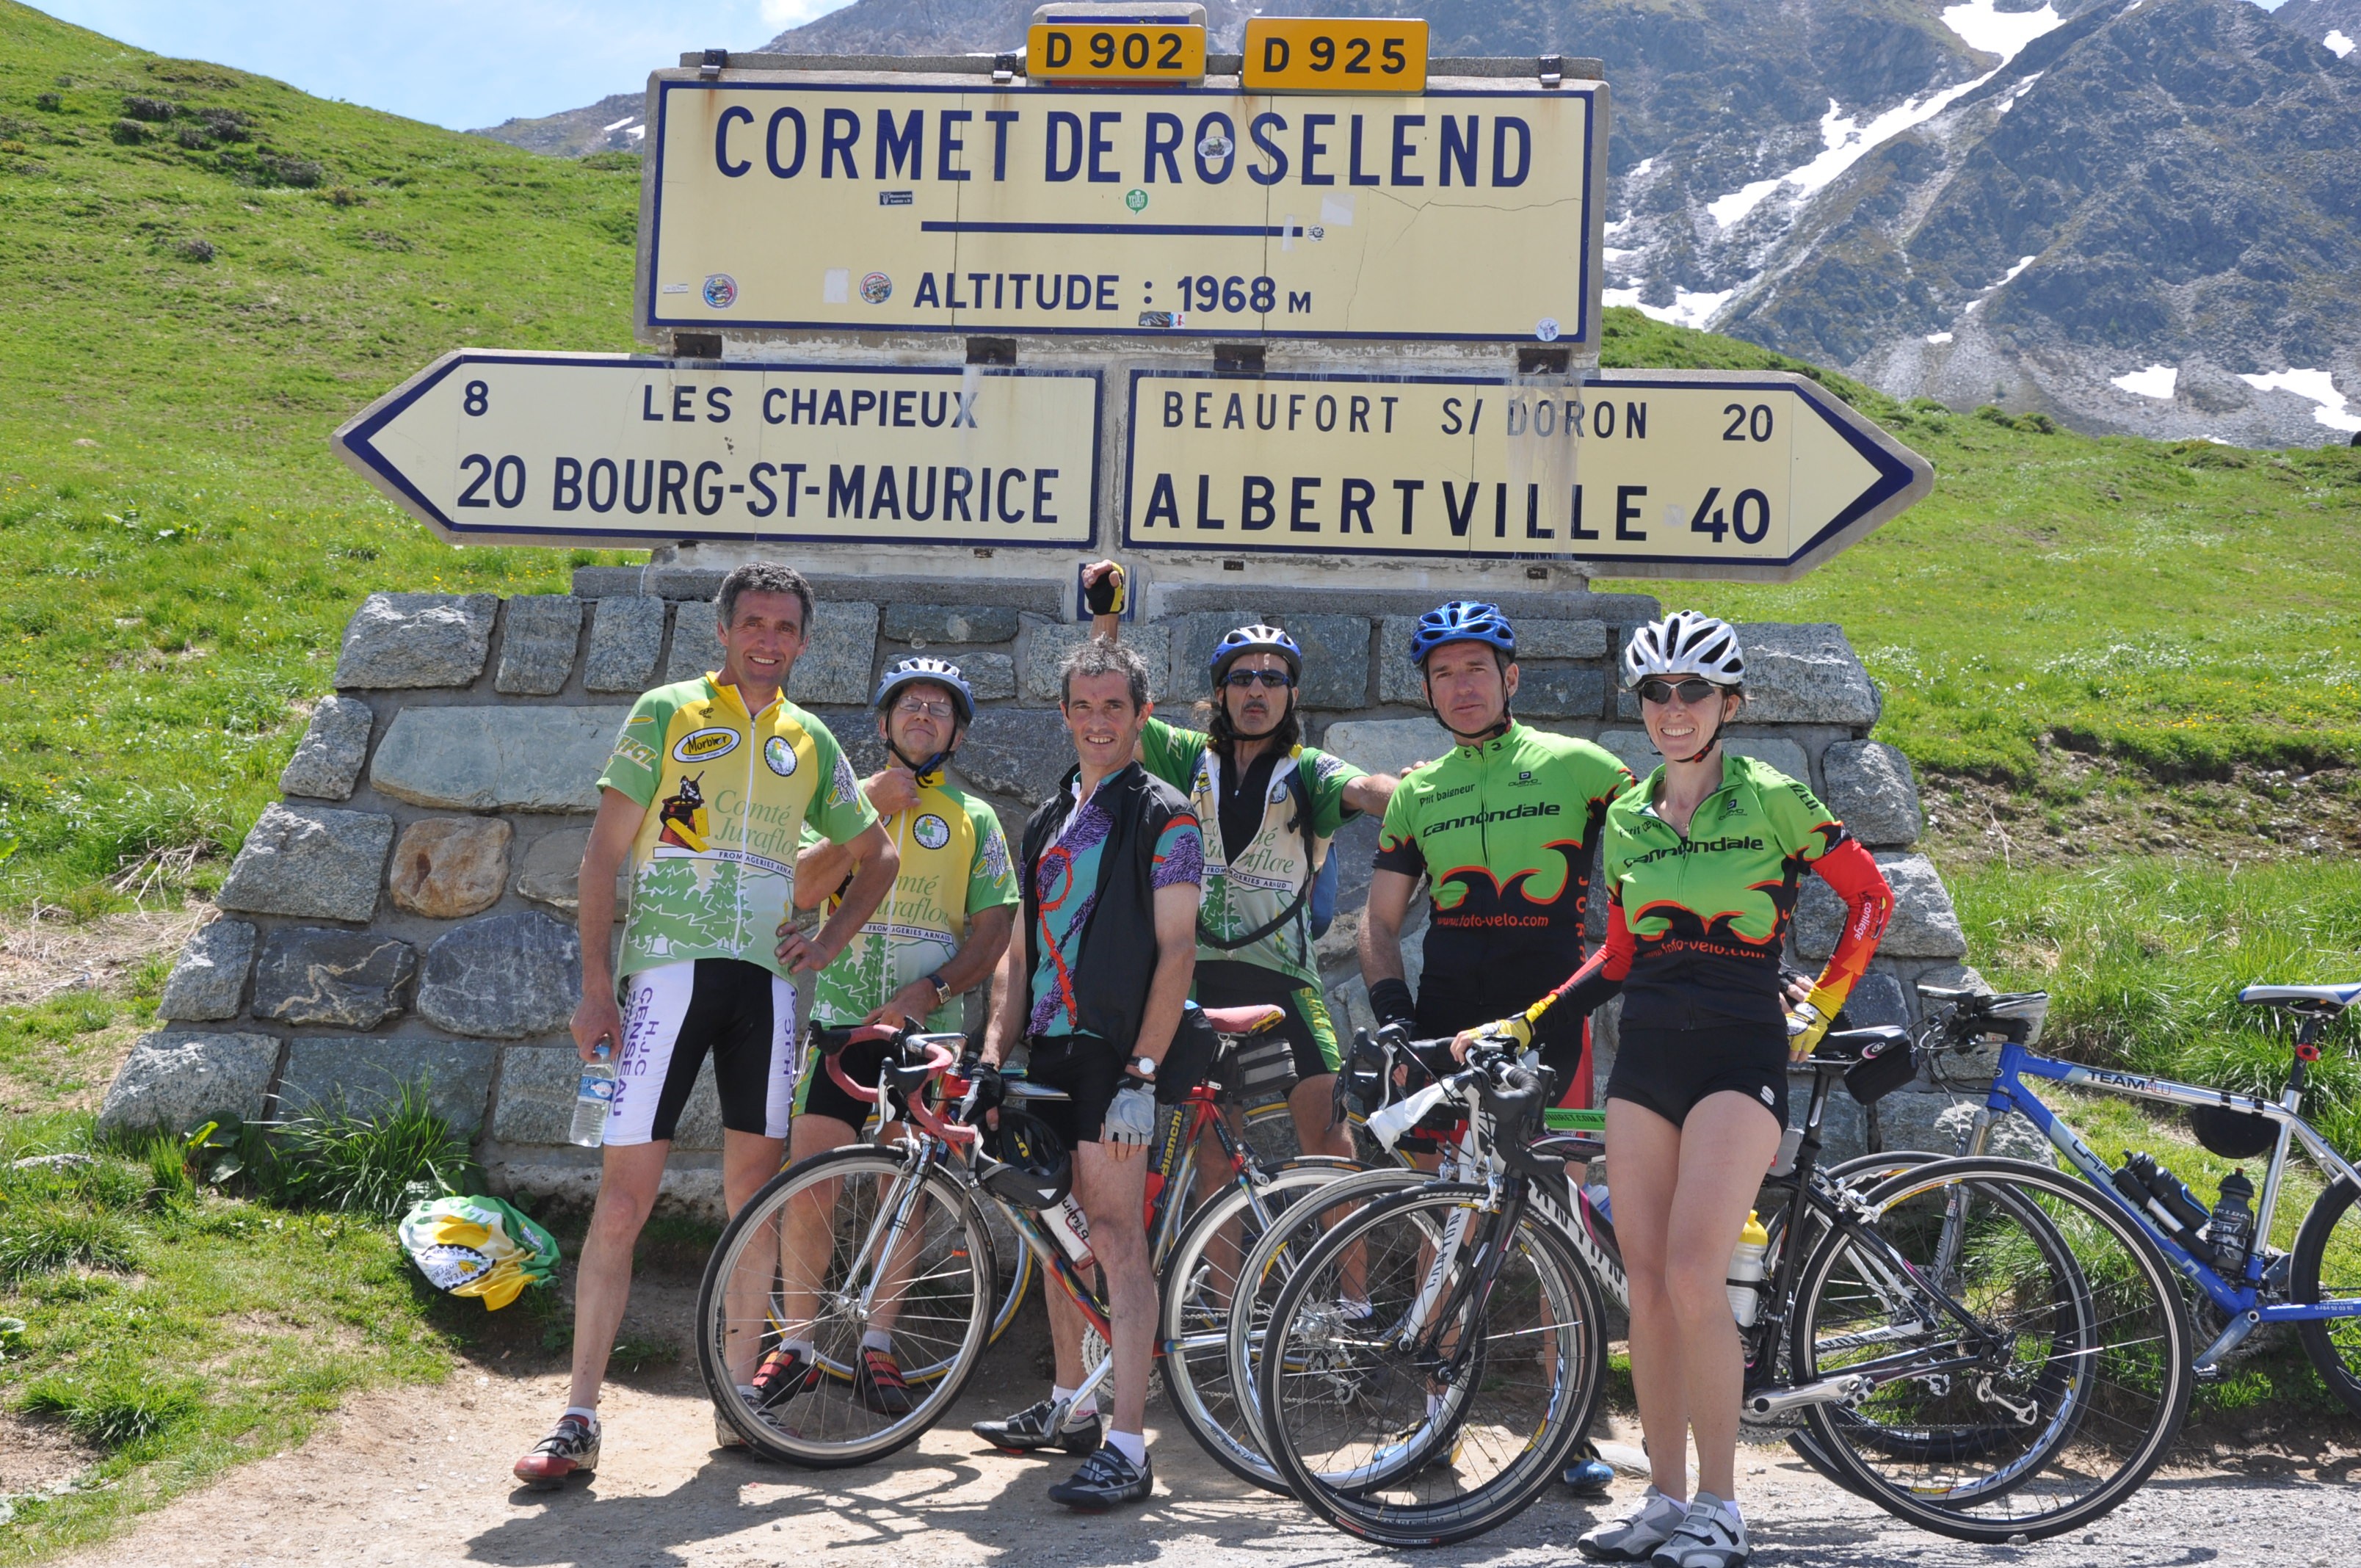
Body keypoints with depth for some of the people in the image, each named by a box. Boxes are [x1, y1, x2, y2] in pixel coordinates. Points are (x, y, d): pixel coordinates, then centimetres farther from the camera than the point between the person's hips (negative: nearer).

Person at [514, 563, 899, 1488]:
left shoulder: (810, 741, 14)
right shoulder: (667, 713, 4)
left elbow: (877, 858, 25)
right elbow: (606, 851, 1)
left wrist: (829, 942, 9)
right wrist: (595, 984, -7)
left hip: (764, 978, 4)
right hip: (668, 968, -3)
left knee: (753, 1189, 7)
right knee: (624, 1194, -7)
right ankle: (578, 1422, -2)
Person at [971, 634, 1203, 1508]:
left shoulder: (1163, 817, -3)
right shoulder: (1047, 822, 18)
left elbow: (1176, 949, -10)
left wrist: (1141, 1075, -18)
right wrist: (993, 1055, 8)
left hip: (1116, 1054, -7)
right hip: (1050, 1050, 7)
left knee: (1116, 1235, -12)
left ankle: (1128, 1450, -14)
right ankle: (1068, 1406, 29)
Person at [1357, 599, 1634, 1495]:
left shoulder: (1578, 767, 3)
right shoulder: (1417, 795, 13)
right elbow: (1380, 921, 16)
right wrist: (1394, 1012, 1)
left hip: (1546, 1025, -3)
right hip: (1447, 1025, 3)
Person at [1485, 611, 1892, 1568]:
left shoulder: (1769, 799, -2)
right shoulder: (1627, 820, 11)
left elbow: (1870, 896, 6)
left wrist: (1820, 1006, 2)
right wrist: (1525, 1023, 10)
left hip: (1739, 1053, -5)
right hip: (1645, 1055, 5)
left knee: (1694, 1279, -16)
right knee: (1646, 1286, 4)